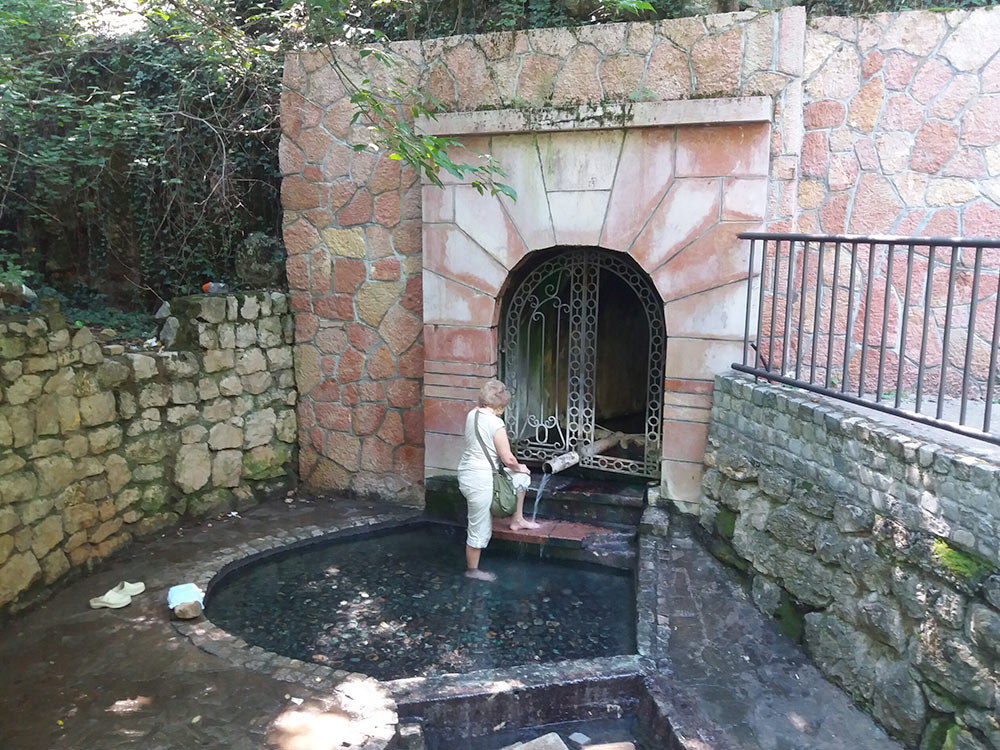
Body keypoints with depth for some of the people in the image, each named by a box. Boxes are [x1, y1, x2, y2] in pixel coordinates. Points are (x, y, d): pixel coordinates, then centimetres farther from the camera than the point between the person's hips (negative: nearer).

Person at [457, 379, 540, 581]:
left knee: (522, 477, 23)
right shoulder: (496, 424, -22)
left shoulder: (471, 415, 3)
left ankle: (517, 519, 34)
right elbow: (508, 459, -19)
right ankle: (472, 570, 25)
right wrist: (518, 468, 5)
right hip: (480, 480, -9)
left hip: (468, 471, 9)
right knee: (480, 529, 8)